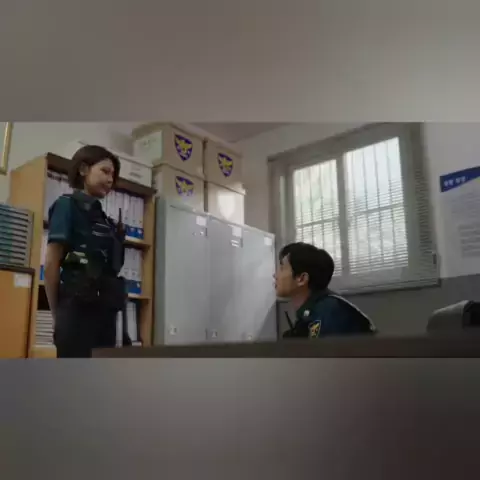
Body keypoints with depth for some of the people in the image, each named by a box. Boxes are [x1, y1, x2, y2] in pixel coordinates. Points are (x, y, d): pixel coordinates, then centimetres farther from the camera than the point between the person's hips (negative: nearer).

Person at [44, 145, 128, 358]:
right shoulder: (67, 205, 1)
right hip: (78, 307, -7)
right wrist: (58, 313, -1)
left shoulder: (103, 218, 21)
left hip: (105, 310, 7)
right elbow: (51, 263, -3)